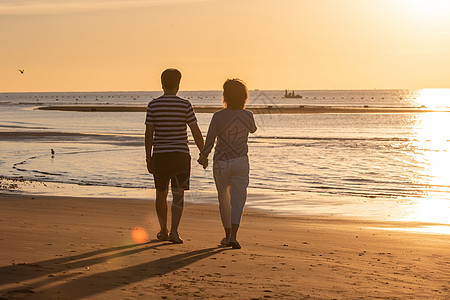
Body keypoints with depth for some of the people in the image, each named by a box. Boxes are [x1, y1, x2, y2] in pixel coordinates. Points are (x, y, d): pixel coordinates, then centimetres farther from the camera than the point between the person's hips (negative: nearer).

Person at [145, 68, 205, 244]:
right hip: (180, 155, -2)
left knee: (161, 194, 15)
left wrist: (148, 158, 3)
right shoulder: (185, 105, -4)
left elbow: (149, 134, -2)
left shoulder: (153, 105, -1)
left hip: (159, 156, 2)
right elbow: (196, 133, -3)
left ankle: (163, 231, 25)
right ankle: (174, 231, -15)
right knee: (178, 194, -2)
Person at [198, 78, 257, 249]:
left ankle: (228, 236, 26)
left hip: (220, 163, 0)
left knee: (224, 200, 15)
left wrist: (203, 157, 9)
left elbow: (209, 141, -10)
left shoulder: (218, 116, -10)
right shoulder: (247, 116, -5)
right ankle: (233, 236, -22)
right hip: (240, 162, 0)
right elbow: (253, 129, 18)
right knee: (238, 199, -4)